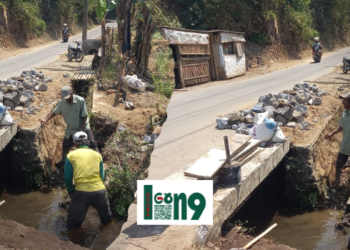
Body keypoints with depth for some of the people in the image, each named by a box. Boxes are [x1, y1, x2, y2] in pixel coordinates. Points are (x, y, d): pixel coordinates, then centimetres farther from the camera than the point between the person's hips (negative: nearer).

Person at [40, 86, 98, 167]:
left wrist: (82, 128, -19)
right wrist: (46, 120, -1)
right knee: (66, 145, 16)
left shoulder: (80, 100, -26)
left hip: (83, 127, -4)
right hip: (70, 129, 4)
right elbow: (55, 112, 3)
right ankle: (63, 159, 42)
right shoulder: (62, 102, -14)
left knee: (92, 144, -8)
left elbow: (85, 116, -19)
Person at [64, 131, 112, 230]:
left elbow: (68, 178, 3)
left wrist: (71, 192, 19)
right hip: (99, 190, 2)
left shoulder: (71, 155, 5)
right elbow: (102, 176, 12)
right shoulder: (97, 155, 11)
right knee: (107, 221, 25)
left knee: (72, 225, 13)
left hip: (81, 192, -2)